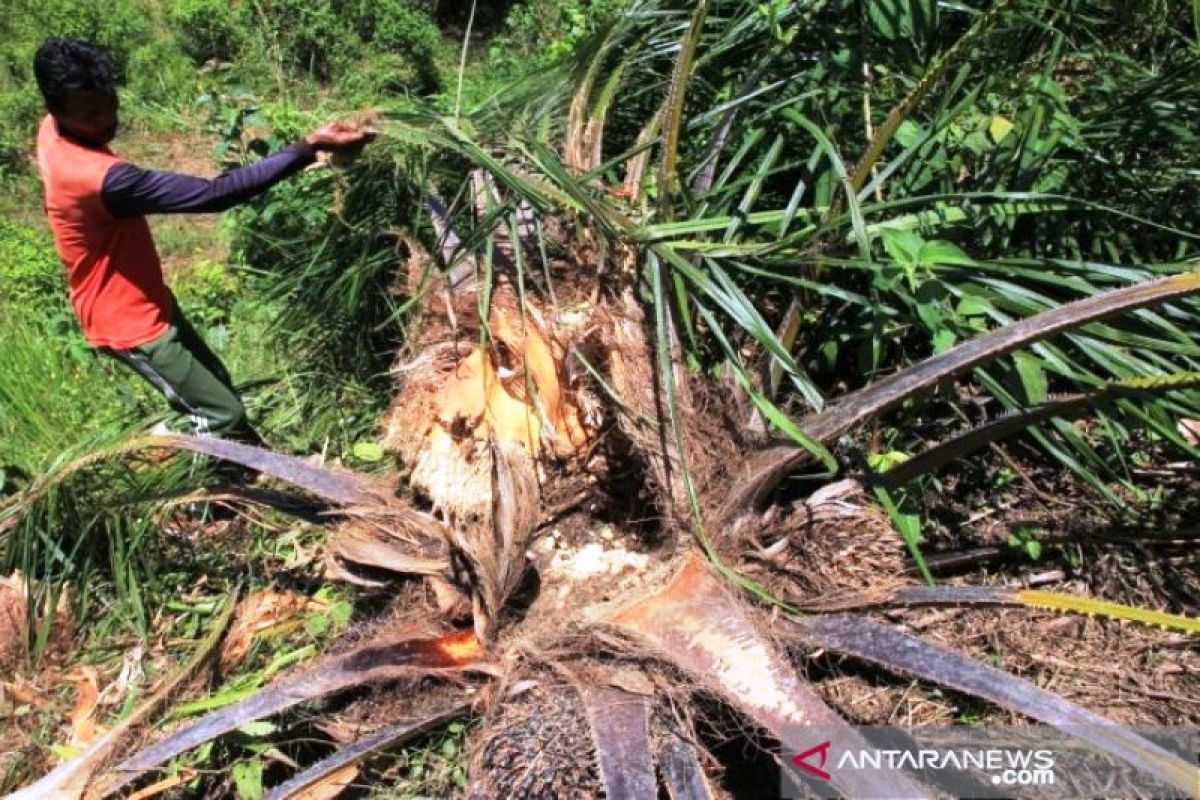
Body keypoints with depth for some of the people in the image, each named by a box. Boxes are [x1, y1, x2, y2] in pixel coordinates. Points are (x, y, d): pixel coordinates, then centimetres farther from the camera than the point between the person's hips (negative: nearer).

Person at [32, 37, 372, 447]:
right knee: (224, 416, 2)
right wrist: (307, 148, -43)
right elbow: (214, 194, -42)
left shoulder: (53, 130, -6)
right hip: (131, 322, -10)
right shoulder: (100, 178, -38)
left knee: (217, 383, 23)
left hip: (143, 300, 10)